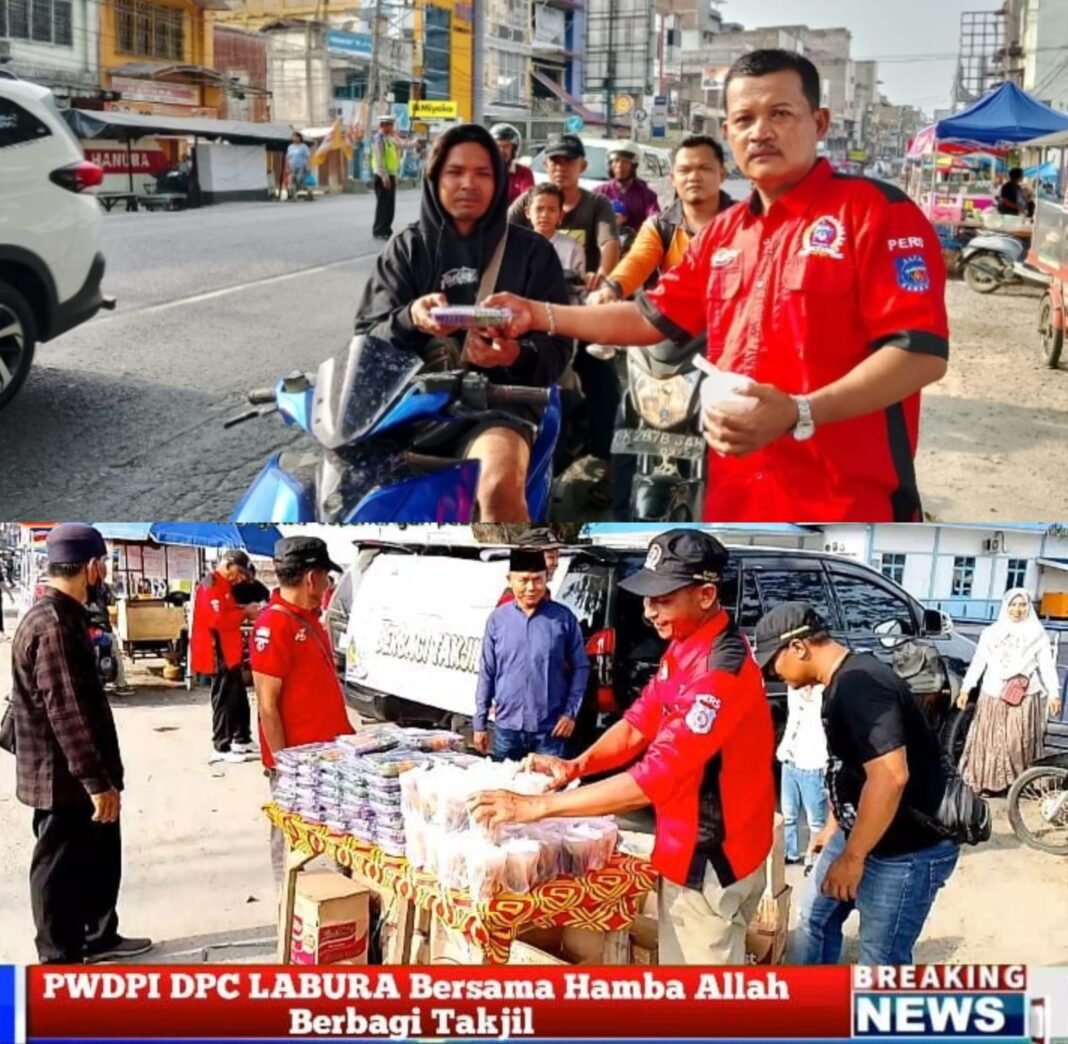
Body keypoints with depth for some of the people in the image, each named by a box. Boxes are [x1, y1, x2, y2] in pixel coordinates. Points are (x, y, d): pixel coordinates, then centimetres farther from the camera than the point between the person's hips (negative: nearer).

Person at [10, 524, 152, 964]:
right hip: (63, 778, -10)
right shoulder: (53, 626, -23)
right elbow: (66, 712, -26)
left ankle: (99, 937, 37)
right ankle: (60, 962, 16)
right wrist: (98, 781, -24)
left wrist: (102, 775, 24)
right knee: (61, 870, 4)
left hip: (79, 774, 10)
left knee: (101, 857, 21)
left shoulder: (64, 616, 10)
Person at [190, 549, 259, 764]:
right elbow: (217, 620, -26)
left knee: (239, 699, 17)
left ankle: (242, 740, 28)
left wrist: (245, 612, 5)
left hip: (229, 653, 10)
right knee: (224, 700, -3)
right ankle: (222, 748, 5)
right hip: (218, 654, -10)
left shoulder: (224, 585, 17)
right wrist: (244, 612, -16)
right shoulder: (210, 586, -17)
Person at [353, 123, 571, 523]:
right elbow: (368, 336, 7)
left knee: (500, 488, -35)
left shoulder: (531, 251, 13)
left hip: (497, 399, -2)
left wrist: (516, 355, -18)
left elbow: (557, 344, 6)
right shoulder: (406, 249, 16)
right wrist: (409, 321, -16)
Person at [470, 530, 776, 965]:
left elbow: (653, 780, -32)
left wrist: (536, 806, -29)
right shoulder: (684, 648, 4)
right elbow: (640, 721, 8)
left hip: (711, 861, -9)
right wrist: (578, 764, -11)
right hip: (689, 850, 9)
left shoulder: (721, 673, -29)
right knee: (679, 963, 21)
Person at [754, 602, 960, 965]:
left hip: (906, 851, -11)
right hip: (861, 833, 11)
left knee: (881, 963, 1)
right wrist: (833, 827, 27)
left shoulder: (859, 686, -26)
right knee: (814, 917, 22)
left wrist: (852, 856, -27)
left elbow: (889, 776, -34)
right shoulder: (842, 684, 7)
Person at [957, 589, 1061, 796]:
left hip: (1025, 698, -2)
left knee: (1021, 743, -2)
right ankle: (989, 781, 10)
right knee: (990, 742, 2)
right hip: (993, 696, 2)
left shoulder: (1037, 634, 5)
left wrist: (1054, 693, -8)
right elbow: (978, 662, 8)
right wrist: (965, 689, 2)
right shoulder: (991, 633, 9)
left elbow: (1047, 666, 2)